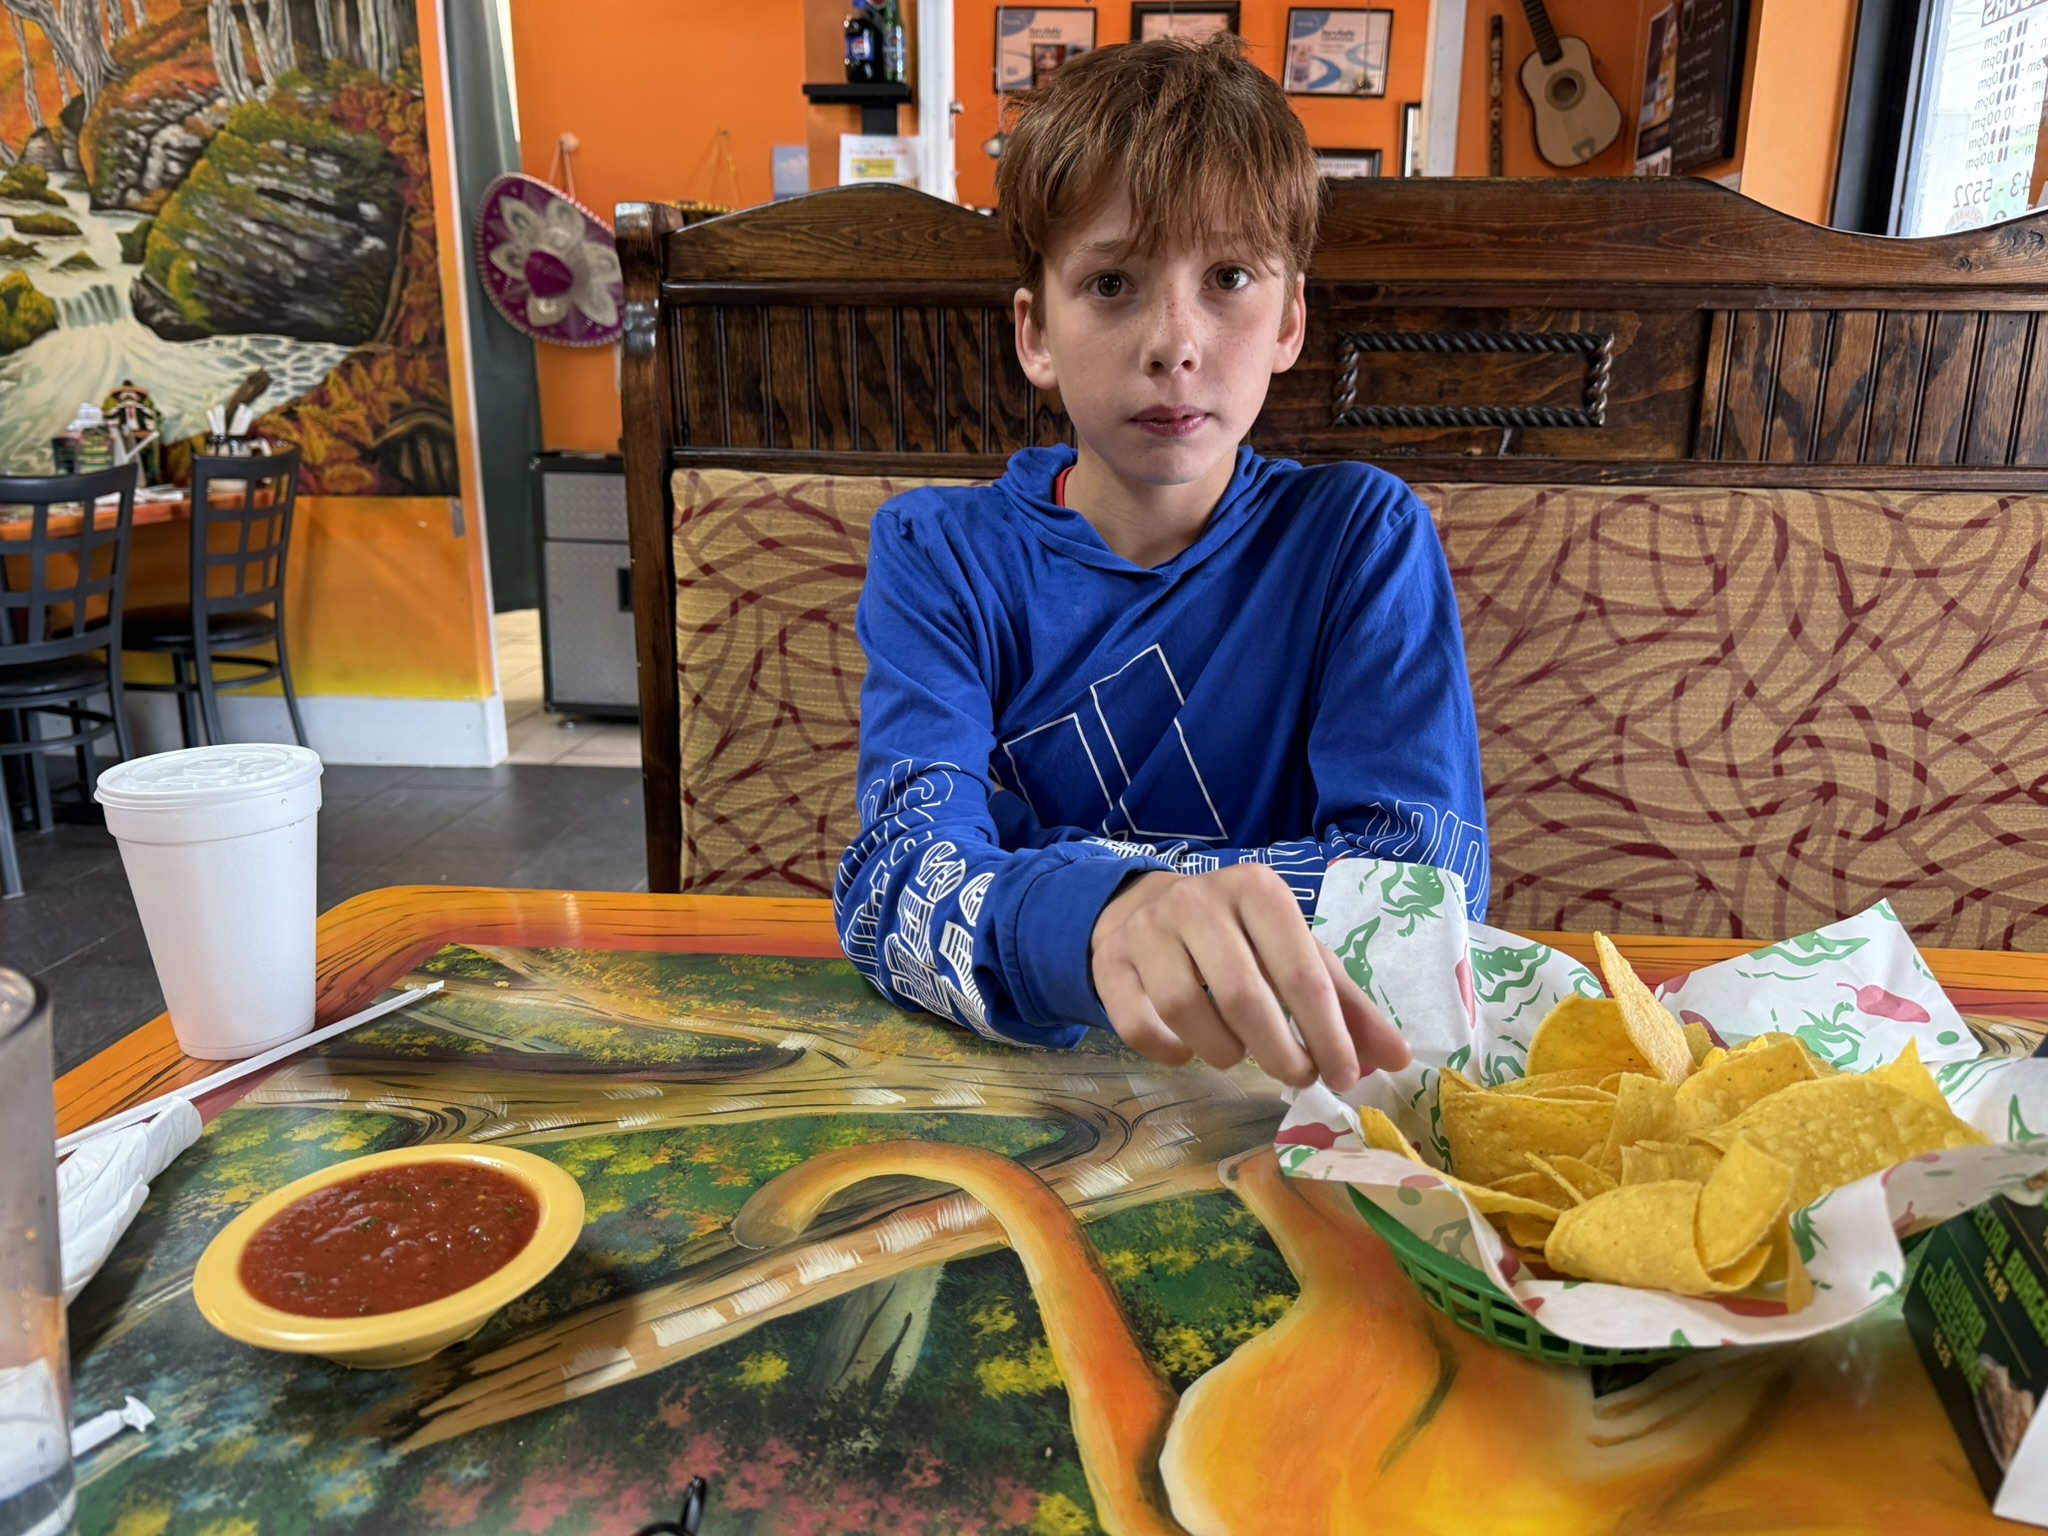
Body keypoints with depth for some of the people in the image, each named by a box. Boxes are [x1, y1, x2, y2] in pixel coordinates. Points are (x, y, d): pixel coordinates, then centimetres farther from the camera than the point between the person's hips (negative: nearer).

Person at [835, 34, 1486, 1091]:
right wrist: (1094, 918, -40)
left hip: (1269, 1087, 1)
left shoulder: (1361, 537, -4)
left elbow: (1430, 881, -13)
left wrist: (1045, 871, -17)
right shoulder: (940, 555, -5)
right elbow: (896, 882, -18)